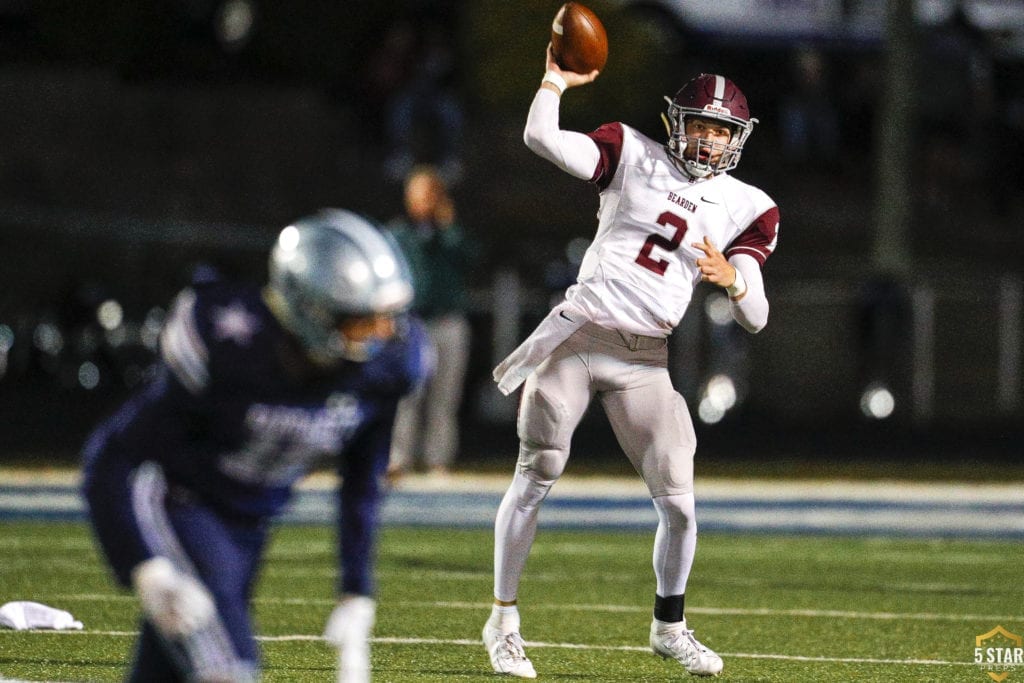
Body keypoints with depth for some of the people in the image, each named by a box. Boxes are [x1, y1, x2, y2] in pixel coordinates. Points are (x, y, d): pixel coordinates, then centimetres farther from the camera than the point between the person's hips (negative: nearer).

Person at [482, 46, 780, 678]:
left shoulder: (746, 209, 8)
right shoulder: (633, 156, 6)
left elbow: (755, 318, 1)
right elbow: (542, 137, -7)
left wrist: (732, 278, -18)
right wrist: (557, 80, -4)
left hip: (645, 359, 2)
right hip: (578, 335, -2)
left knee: (679, 503, -1)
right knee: (535, 478, -3)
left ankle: (670, 626, 21)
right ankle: (504, 620, 8)